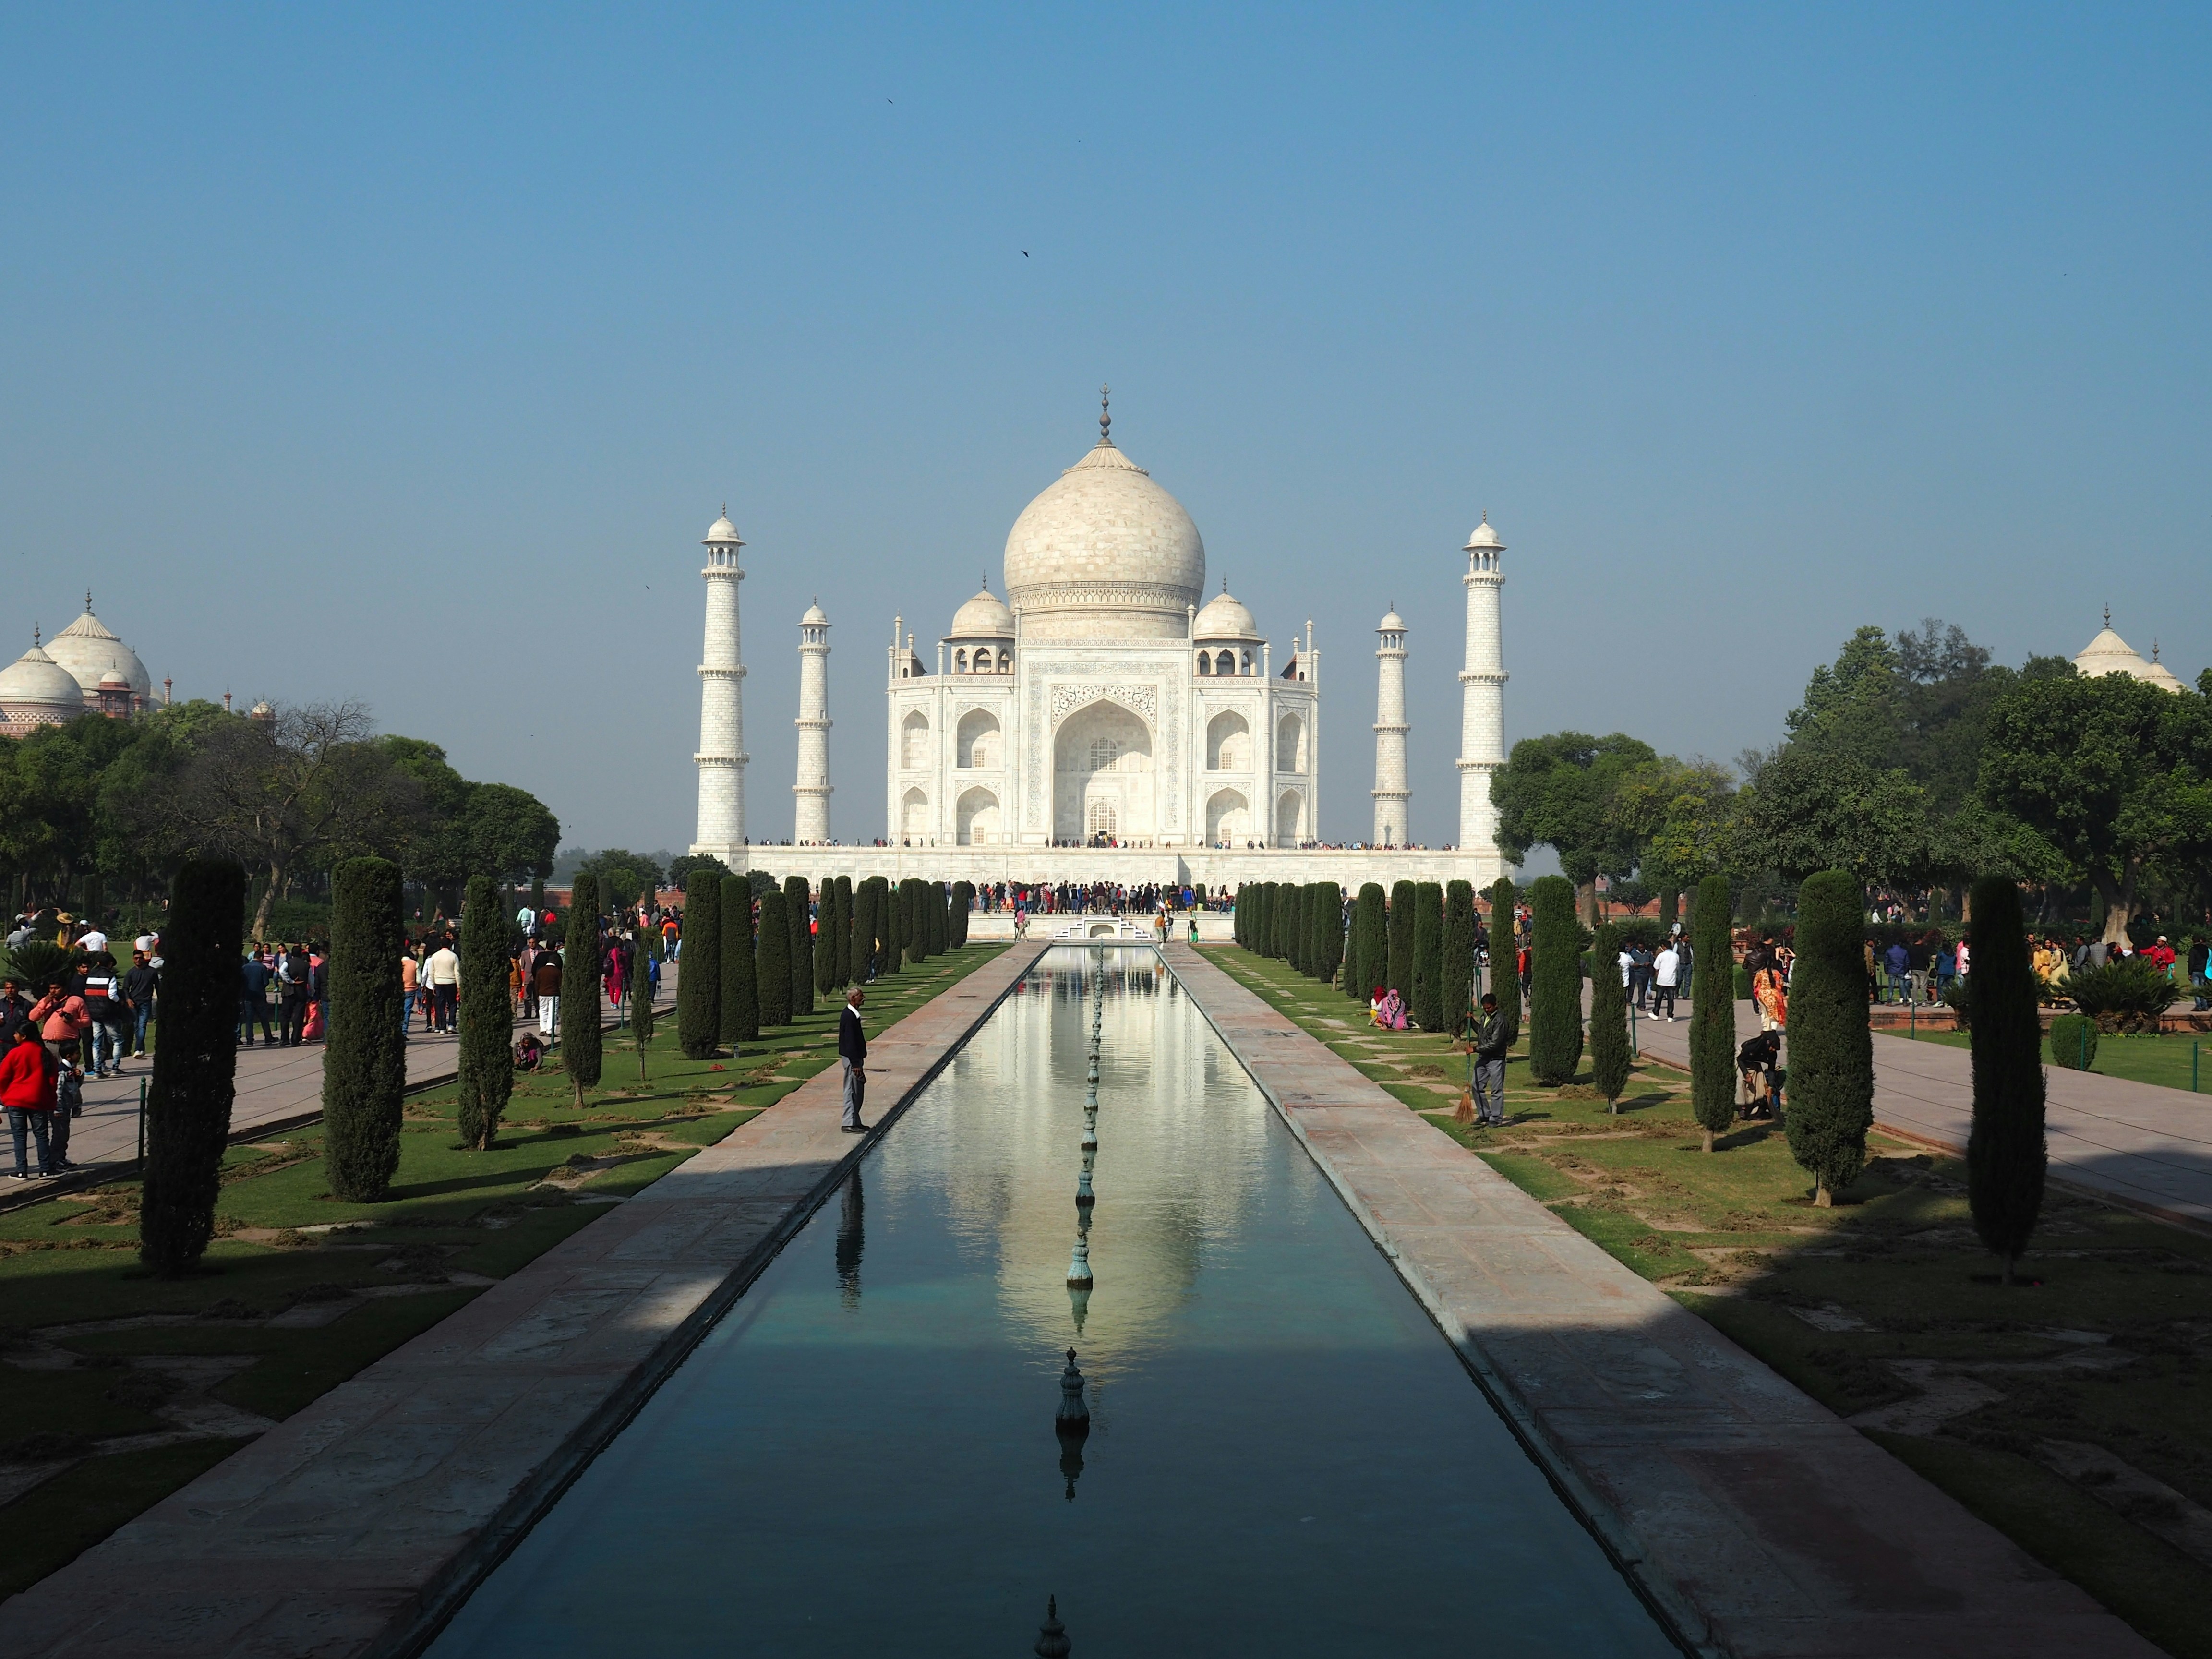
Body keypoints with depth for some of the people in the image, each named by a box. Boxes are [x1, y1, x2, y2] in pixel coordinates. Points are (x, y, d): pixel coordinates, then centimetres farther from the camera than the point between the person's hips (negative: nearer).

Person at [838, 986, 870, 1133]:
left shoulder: (852, 1015, 13)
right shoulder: (849, 1016, -20)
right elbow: (850, 1042, -22)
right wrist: (856, 1064, -23)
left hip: (855, 1057, 10)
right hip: (851, 1058, -10)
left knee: (858, 1090, 16)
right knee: (852, 1091, -5)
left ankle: (854, 1122, 23)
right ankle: (849, 1124, -1)